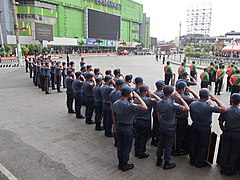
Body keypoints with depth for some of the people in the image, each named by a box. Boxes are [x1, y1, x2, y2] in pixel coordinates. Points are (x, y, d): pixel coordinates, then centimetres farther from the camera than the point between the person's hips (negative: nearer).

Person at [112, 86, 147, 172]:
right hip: (128, 128, -6)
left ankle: (120, 163, 34)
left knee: (120, 146, 19)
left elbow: (114, 116, 6)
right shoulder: (130, 105, -24)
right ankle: (125, 165, 25)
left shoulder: (115, 103, -3)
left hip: (119, 127, 6)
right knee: (126, 147, 10)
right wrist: (137, 96, -15)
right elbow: (145, 107, -21)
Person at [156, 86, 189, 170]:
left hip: (162, 126, 6)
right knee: (168, 145, 9)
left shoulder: (159, 103, -6)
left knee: (161, 143, 19)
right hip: (170, 127, -5)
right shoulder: (173, 104, -25)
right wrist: (180, 98, -14)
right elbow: (187, 108, -19)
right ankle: (166, 163, 22)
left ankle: (158, 160, 33)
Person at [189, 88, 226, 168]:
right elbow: (223, 109, -20)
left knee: (193, 143, 19)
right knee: (203, 146, 13)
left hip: (194, 127, 4)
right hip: (205, 129, -4)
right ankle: (199, 162, 28)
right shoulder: (210, 106, -25)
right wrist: (216, 100, -13)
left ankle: (192, 160, 35)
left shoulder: (192, 104, -10)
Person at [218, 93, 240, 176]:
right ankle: (229, 170, 26)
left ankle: (223, 168, 27)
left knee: (225, 150, 16)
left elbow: (220, 123, -4)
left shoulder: (225, 110, -10)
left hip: (227, 133, 2)